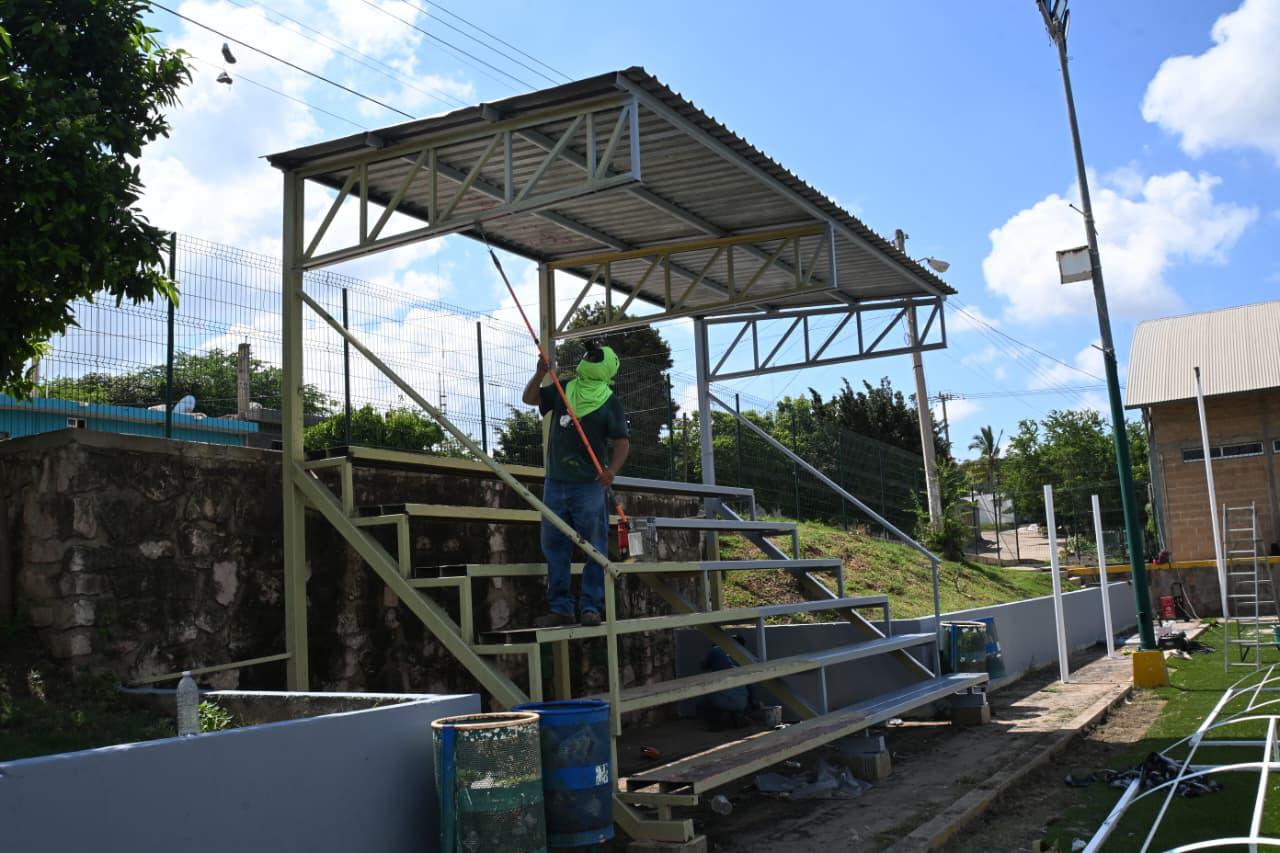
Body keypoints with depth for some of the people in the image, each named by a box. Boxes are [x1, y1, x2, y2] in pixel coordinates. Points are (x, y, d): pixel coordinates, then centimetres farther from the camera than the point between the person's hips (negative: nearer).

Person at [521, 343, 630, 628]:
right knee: (554, 549, 7)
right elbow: (530, 398, 18)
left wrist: (612, 469, -27)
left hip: (590, 485, -5)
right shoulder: (563, 390, 11)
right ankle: (560, 608, 14)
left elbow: (622, 442, -8)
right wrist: (541, 373, 0)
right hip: (555, 483, 5)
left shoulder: (610, 402, -3)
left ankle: (592, 607, 1)